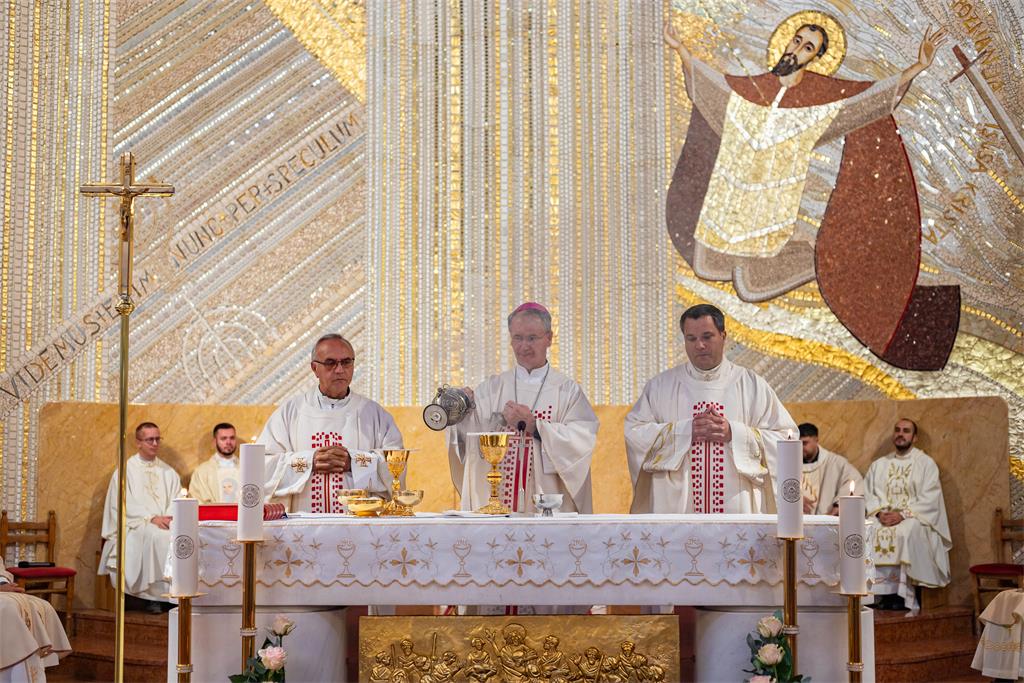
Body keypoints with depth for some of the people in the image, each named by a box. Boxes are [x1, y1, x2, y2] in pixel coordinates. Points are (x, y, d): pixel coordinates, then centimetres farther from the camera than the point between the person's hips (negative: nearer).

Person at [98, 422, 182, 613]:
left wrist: (169, 518, -13)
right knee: (156, 535, -36)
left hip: (167, 524, 3)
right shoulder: (125, 471, 7)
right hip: (136, 527, -3)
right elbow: (125, 505, -5)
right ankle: (151, 595, -29)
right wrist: (152, 518, -18)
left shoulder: (168, 472, 20)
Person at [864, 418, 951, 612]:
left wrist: (903, 514, -17)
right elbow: (868, 493, 11)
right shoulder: (879, 464, 20)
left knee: (905, 532, -37)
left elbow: (929, 499, -5)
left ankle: (903, 594, -31)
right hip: (884, 517, 4)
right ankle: (881, 591, -28)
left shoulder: (926, 463, 6)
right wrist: (879, 512, -10)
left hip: (913, 518, -4)